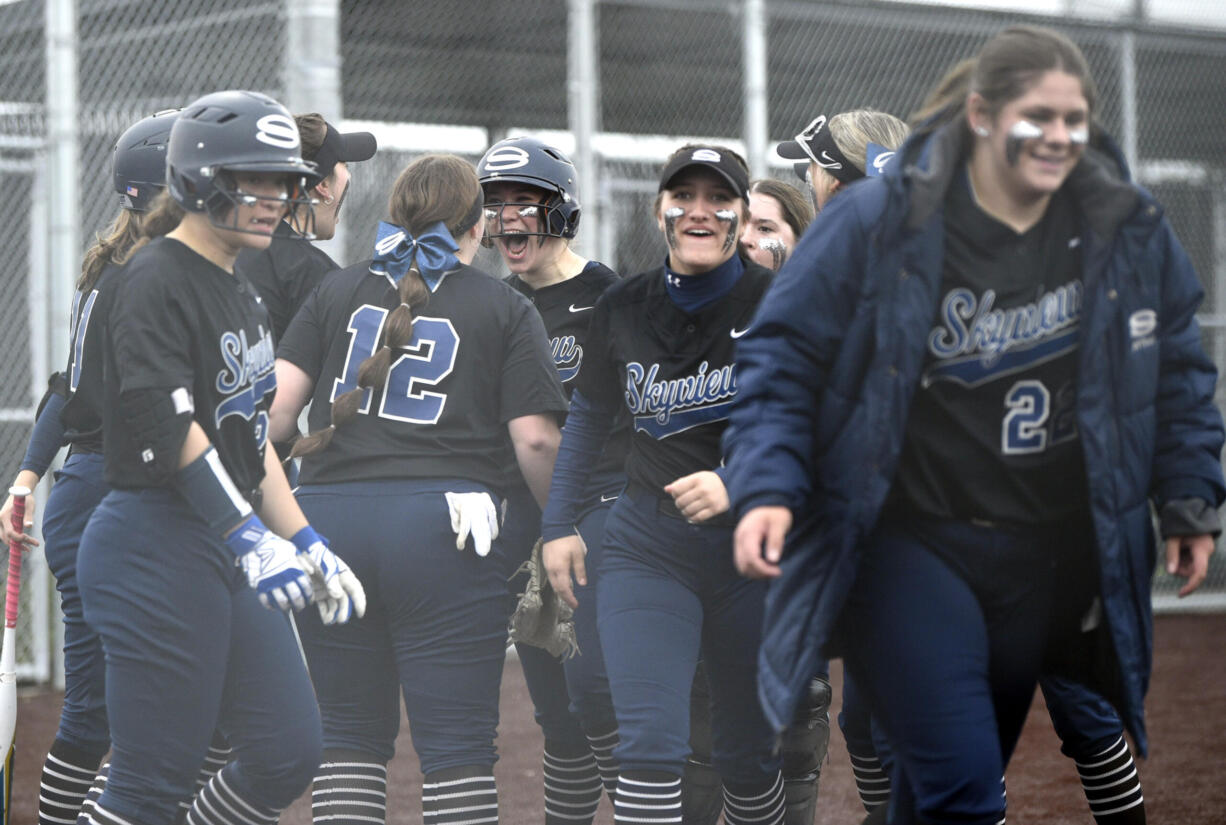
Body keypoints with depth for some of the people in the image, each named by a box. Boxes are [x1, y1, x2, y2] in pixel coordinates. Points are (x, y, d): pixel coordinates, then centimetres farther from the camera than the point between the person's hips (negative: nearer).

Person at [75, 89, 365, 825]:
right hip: (156, 549, -9)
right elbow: (171, 424, -22)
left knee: (289, 753, 6)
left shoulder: (240, 294, 17)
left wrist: (306, 543, 14)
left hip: (230, 556, 9)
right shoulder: (158, 282, -12)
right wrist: (250, 538, -28)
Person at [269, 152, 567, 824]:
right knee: (459, 745, 0)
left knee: (350, 736, 12)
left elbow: (277, 403, 4)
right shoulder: (505, 309, 7)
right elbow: (536, 441, -1)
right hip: (444, 523, -3)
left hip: (328, 515, 3)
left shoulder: (338, 290, 14)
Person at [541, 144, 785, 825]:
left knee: (745, 756, 10)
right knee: (649, 743, -14)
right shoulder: (622, 308, 3)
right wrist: (558, 525, 10)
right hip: (647, 546, 1)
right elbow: (588, 418, 17)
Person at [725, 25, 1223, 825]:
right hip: (910, 544, -4)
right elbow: (782, 359, -5)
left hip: (1046, 563, 4)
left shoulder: (1130, 229, 0)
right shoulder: (879, 223, -11)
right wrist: (768, 487, -17)